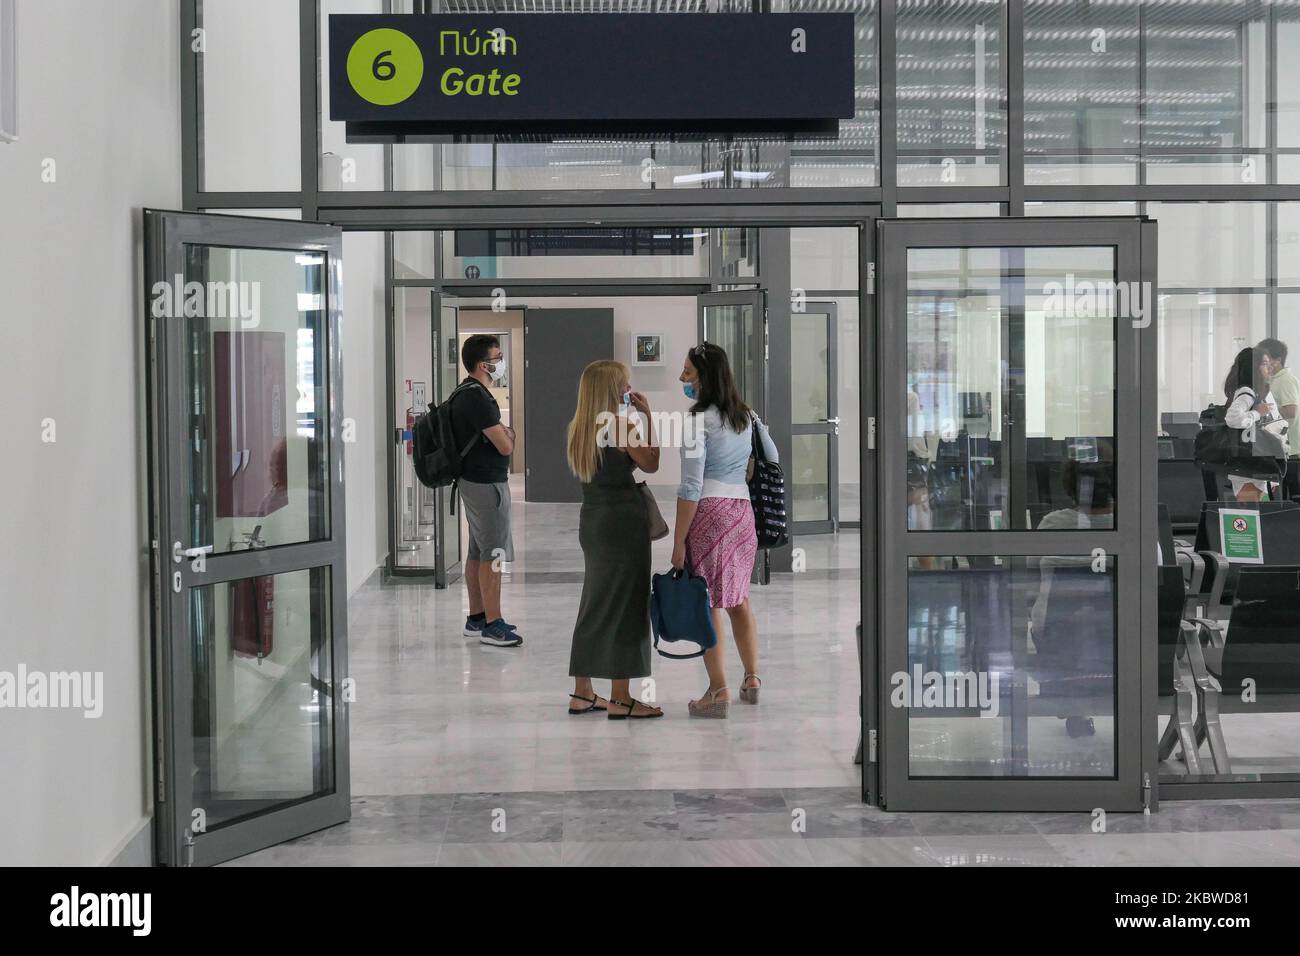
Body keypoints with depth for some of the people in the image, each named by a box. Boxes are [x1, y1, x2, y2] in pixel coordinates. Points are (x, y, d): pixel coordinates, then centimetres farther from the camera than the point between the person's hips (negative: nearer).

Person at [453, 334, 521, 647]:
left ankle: (476, 618, 20)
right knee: (492, 554, -6)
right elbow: (505, 446, -19)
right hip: (487, 483, -10)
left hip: (472, 480, 10)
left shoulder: (464, 393, 13)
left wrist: (501, 431, 3)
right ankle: (492, 624, -3)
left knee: (477, 551, 14)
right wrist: (509, 433, 1)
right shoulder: (477, 397, -20)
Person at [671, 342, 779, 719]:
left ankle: (719, 692, 1)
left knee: (708, 604, -1)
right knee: (739, 599, 18)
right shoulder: (747, 415, 9)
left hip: (709, 513, -7)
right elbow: (772, 459, 19)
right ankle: (752, 680, 23)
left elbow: (691, 488, -15)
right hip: (743, 509, 7)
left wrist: (678, 543, -12)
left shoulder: (699, 420, -13)